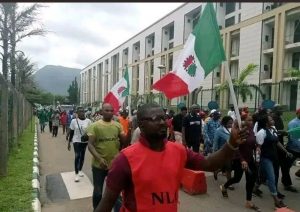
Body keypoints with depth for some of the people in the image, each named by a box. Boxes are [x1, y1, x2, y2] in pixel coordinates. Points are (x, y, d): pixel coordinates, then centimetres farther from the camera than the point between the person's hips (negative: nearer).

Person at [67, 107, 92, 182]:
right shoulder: (74, 121, -8)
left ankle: (80, 170, 33)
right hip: (76, 141, -2)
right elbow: (71, 132, -1)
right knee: (77, 156, -8)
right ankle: (76, 174, 2)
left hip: (85, 141, 2)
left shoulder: (88, 121, -5)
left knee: (82, 156, 14)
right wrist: (69, 142, 1)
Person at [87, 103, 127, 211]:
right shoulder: (94, 126, -9)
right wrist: (99, 158, -25)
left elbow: (124, 141, 3)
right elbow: (90, 145, -13)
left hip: (115, 164, 3)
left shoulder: (118, 125, 0)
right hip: (99, 165, -2)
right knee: (98, 192, 14)